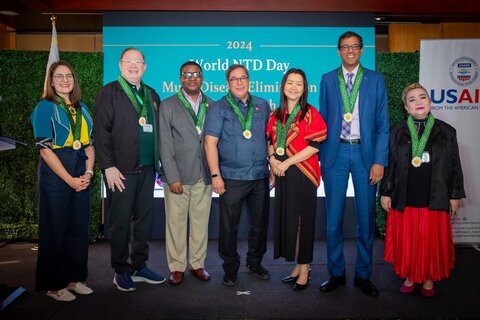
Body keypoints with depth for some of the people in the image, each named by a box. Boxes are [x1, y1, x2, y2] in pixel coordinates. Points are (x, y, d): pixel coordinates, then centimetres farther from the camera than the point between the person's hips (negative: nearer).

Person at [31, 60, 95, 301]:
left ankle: (74, 278, 25)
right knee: (55, 230, 4)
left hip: (81, 177, 5)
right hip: (55, 175, -5)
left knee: (79, 229, 10)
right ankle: (53, 285, 18)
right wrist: (70, 179, -14)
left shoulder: (82, 108, 13)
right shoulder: (45, 108, -3)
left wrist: (88, 172, -3)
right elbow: (44, 148, -11)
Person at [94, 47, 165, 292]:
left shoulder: (151, 95, 16)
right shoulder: (109, 92, -1)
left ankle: (139, 266, 24)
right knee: (120, 221, 3)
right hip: (121, 170, -5)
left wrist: (158, 161, 7)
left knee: (144, 218, 11)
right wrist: (108, 166, -14)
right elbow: (101, 131, -8)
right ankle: (121, 271, 17)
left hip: (147, 168, 6)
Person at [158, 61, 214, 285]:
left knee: (201, 222, 9)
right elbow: (165, 146, -3)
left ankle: (197, 264, 24)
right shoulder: (168, 106, 3)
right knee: (176, 222, 3)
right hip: (178, 176, -2)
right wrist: (173, 177, -10)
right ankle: (176, 267, 18)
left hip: (204, 176, 2)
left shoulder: (211, 106, 11)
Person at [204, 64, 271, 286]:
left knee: (260, 223, 12)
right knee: (229, 226, 4)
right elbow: (210, 142, -7)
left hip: (260, 176, 4)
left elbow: (269, 136, 16)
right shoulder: (219, 108, -1)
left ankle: (255, 262, 32)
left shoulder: (262, 106, 11)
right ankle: (230, 268, 22)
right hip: (231, 178, -3)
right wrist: (215, 175, -13)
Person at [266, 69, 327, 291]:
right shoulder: (276, 115, 11)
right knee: (286, 219, 9)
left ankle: (304, 269, 17)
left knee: (303, 220, 2)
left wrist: (287, 163, -15)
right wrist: (272, 158, -5)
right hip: (282, 174, 5)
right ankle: (298, 266, 25)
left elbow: (315, 146, -12)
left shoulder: (310, 114, -5)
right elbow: (271, 141, 16)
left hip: (303, 174, -5)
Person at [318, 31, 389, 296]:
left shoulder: (375, 80, 6)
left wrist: (379, 161, -7)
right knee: (333, 217, 5)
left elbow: (382, 124, 2)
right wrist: (320, 155, 0)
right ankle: (336, 273, 21)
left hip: (365, 152, 0)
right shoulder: (328, 80, 8)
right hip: (336, 152, 1)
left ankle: (363, 275, 21)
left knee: (366, 217, 6)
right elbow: (323, 120, 7)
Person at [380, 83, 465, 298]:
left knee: (433, 241, 7)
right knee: (406, 240, 6)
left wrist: (455, 195, 4)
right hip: (404, 198, 0)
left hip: (434, 198, 0)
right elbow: (389, 164, 4)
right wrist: (385, 193, 2)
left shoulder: (446, 132, 4)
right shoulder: (398, 132, 3)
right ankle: (409, 277, 25)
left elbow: (454, 166, 6)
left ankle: (429, 279, 26)